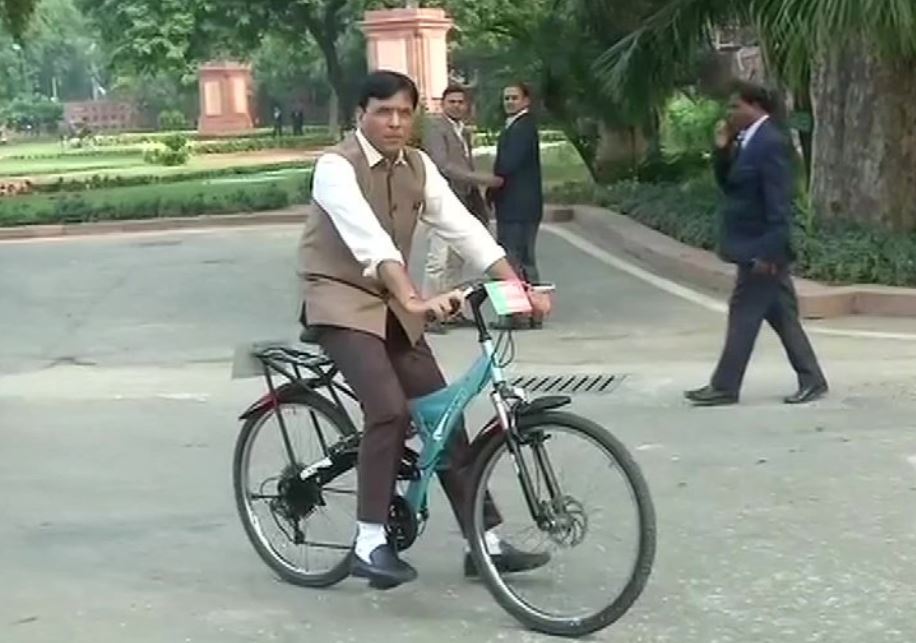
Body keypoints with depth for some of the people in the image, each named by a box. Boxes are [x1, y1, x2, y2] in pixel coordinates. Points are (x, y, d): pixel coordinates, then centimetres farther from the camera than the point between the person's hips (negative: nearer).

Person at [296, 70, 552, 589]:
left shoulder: (418, 167, 2)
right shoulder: (336, 167, -18)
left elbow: (463, 228, -7)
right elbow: (369, 240, -33)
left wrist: (518, 286, -19)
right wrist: (415, 299, -46)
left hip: (392, 303, 7)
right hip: (342, 301, -7)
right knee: (390, 408, -23)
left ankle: (486, 542, 10)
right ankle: (370, 544, -12)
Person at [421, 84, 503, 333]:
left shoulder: (464, 132, 19)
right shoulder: (434, 127, -8)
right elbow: (443, 165, -17)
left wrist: (480, 207, 18)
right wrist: (482, 179, -19)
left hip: (462, 202, 9)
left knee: (457, 260, 10)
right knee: (439, 259, -12)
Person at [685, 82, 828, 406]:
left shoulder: (771, 143, -17)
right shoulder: (746, 141, 12)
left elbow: (778, 202, -21)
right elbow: (728, 186, 17)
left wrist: (768, 250, -24)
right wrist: (722, 150, 2)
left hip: (762, 247, -10)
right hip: (757, 246, 10)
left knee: (744, 312, -3)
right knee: (781, 315, 12)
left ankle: (724, 386, 3)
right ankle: (811, 379, 18)